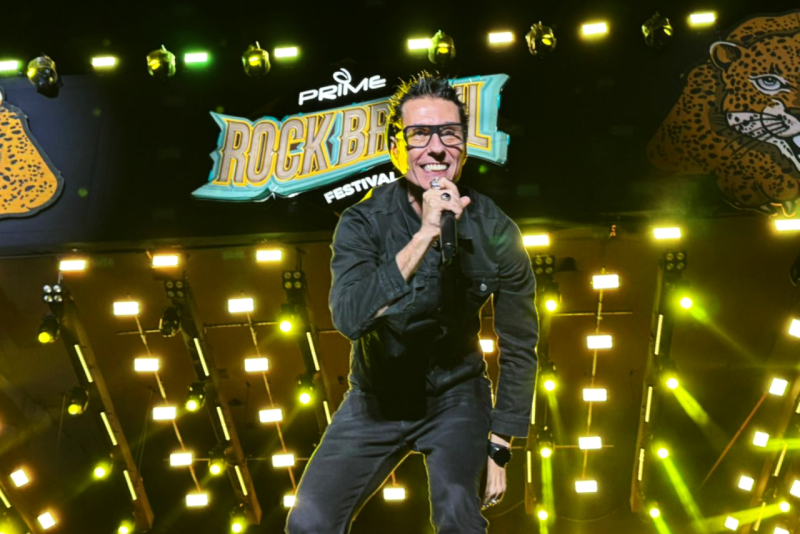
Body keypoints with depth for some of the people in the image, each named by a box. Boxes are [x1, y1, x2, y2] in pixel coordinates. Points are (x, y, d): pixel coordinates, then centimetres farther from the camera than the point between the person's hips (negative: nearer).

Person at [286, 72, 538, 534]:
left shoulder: (495, 233, -16)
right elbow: (349, 318, -36)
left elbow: (519, 348, -6)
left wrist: (499, 448, -7)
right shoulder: (363, 224, -17)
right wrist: (423, 237, -43)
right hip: (376, 400, 1)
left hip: (456, 395, -1)